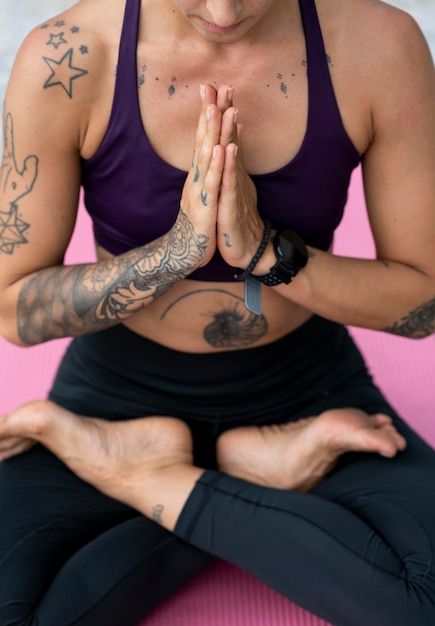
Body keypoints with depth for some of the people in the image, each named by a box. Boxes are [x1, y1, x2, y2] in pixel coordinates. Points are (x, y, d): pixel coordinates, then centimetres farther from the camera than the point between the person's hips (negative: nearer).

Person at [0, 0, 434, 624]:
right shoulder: (66, 57, -17)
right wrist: (178, 249, -27)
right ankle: (247, 477, -4)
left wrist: (265, 251, -26)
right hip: (122, 396, 0)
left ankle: (143, 480, -7)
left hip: (303, 389, 1)